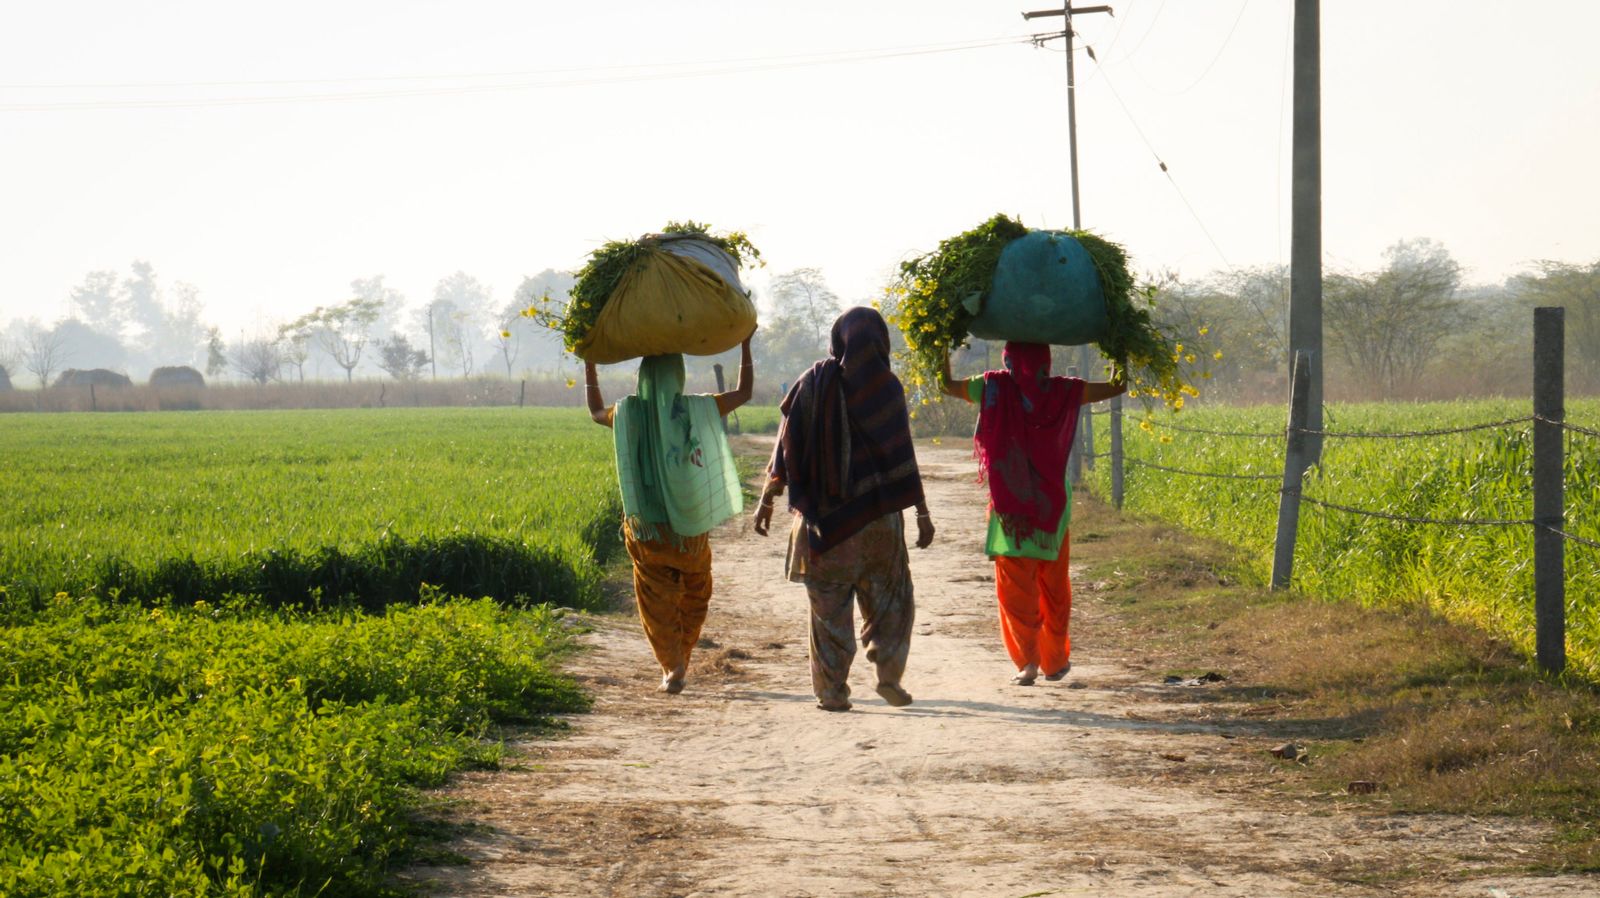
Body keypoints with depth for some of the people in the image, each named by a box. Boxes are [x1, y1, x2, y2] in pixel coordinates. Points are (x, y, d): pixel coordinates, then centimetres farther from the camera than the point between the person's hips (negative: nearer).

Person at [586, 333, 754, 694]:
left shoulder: (628, 413, -6)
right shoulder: (698, 409, -8)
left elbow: (596, 411, 18)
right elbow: (744, 393, 7)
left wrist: (589, 365, 26)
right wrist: (745, 346, 15)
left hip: (645, 527, 0)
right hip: (691, 525, 0)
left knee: (657, 600, 8)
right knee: (695, 593, 20)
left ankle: (672, 666, -1)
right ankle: (682, 658, 24)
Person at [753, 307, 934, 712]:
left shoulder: (812, 383, 0)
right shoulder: (885, 387, -5)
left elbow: (786, 449, 0)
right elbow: (904, 458, -6)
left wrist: (767, 501, 9)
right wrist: (922, 513, -2)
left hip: (824, 515, 1)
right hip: (877, 514, -1)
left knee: (829, 606, 6)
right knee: (890, 598, 13)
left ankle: (832, 691, 3)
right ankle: (889, 674, 1)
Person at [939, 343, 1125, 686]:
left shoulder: (995, 387, -9)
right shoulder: (1063, 393, -6)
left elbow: (947, 384, 2)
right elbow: (1116, 387, 1)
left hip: (1010, 505, -2)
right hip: (1052, 504, 2)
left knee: (1014, 586, 3)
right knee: (1054, 586, 14)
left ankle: (1027, 660, -9)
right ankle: (1055, 660, 22)